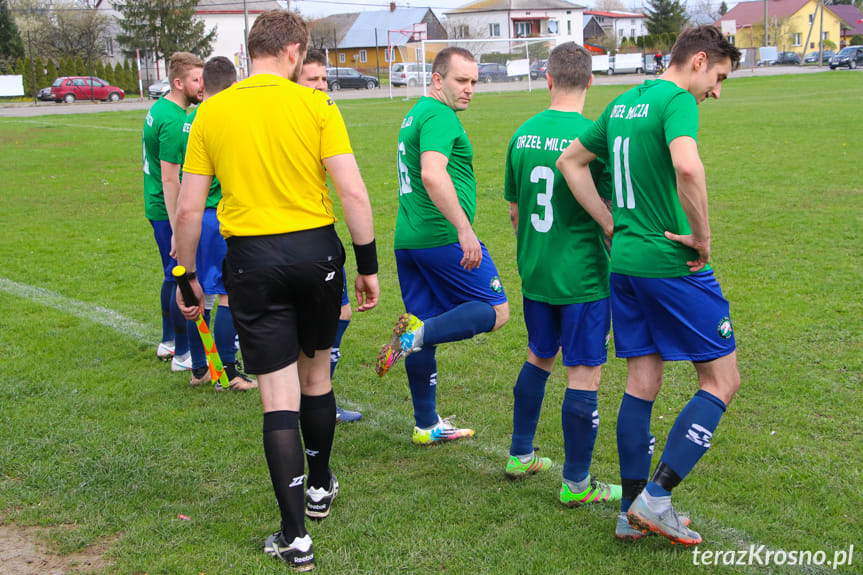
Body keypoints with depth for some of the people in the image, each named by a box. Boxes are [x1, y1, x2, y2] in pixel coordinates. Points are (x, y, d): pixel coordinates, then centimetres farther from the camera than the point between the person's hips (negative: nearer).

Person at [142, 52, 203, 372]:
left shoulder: (159, 108, 10)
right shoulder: (173, 121, -21)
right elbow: (170, 180, -23)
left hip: (158, 207, 10)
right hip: (169, 212, -10)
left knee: (174, 276, 20)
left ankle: (168, 341, 32)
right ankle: (183, 354, 5)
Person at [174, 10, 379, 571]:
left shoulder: (211, 112, 2)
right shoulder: (315, 105, -3)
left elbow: (188, 209, 2)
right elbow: (353, 192, -9)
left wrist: (187, 276, 13)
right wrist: (369, 265, -1)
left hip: (251, 258, 0)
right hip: (316, 250, 0)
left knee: (279, 394, 2)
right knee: (316, 372, 20)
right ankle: (320, 487, 40)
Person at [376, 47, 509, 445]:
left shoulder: (415, 115, 20)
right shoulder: (439, 116, -11)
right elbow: (433, 176, -27)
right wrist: (464, 230, -29)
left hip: (407, 238, 10)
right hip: (442, 236, -10)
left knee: (425, 331, 12)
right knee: (496, 311, 0)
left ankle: (426, 426, 18)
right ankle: (419, 332, -18)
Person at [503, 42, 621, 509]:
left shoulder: (522, 135, 2)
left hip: (535, 274, 6)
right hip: (583, 277, -6)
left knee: (539, 358, 23)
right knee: (584, 376, 4)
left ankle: (520, 456, 34)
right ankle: (576, 484, 13)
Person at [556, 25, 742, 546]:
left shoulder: (622, 104, 14)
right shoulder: (678, 101, -12)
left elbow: (571, 161, 21)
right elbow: (687, 167, -32)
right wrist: (702, 235, -18)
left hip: (624, 262, 8)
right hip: (672, 264, -8)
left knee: (643, 382, 13)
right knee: (722, 381, 4)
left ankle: (633, 512, 19)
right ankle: (656, 497, -1)